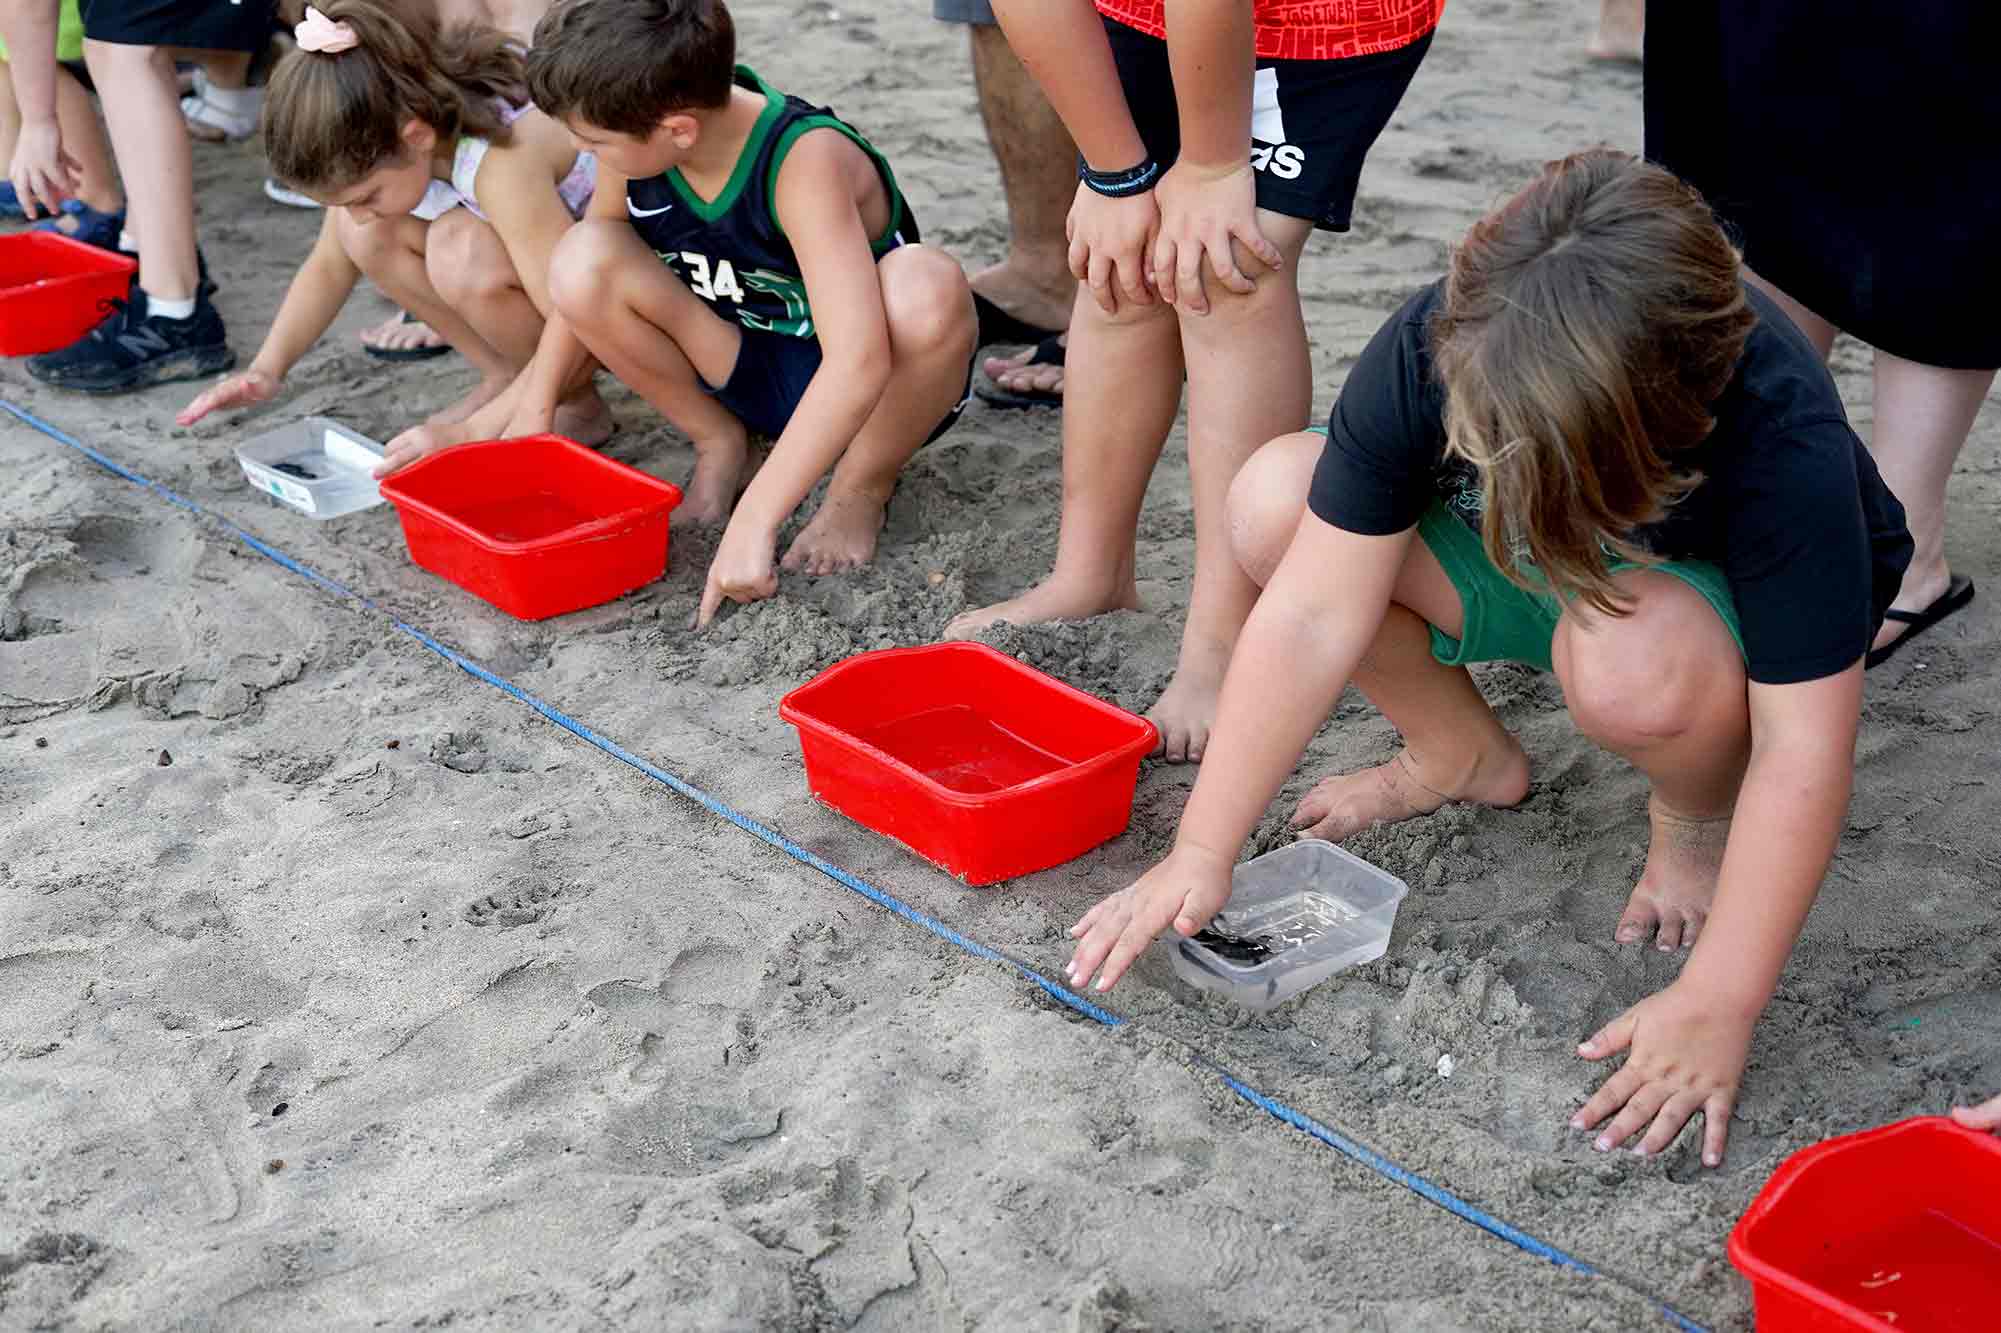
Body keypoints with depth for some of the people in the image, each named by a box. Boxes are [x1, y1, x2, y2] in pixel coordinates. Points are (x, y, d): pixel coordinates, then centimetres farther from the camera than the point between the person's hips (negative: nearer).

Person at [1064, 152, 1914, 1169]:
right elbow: (1314, 614, -28)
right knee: (1273, 501, -22)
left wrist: (1716, 1006, -39)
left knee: (1631, 669, -41)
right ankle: (1465, 758, 3)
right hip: (1516, 571, 4)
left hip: (1714, 592, -3)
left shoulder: (1785, 443, -38)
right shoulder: (1430, 350, -31)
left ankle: (1695, 819, -3)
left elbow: (1804, 753, -35)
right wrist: (1202, 854, -30)